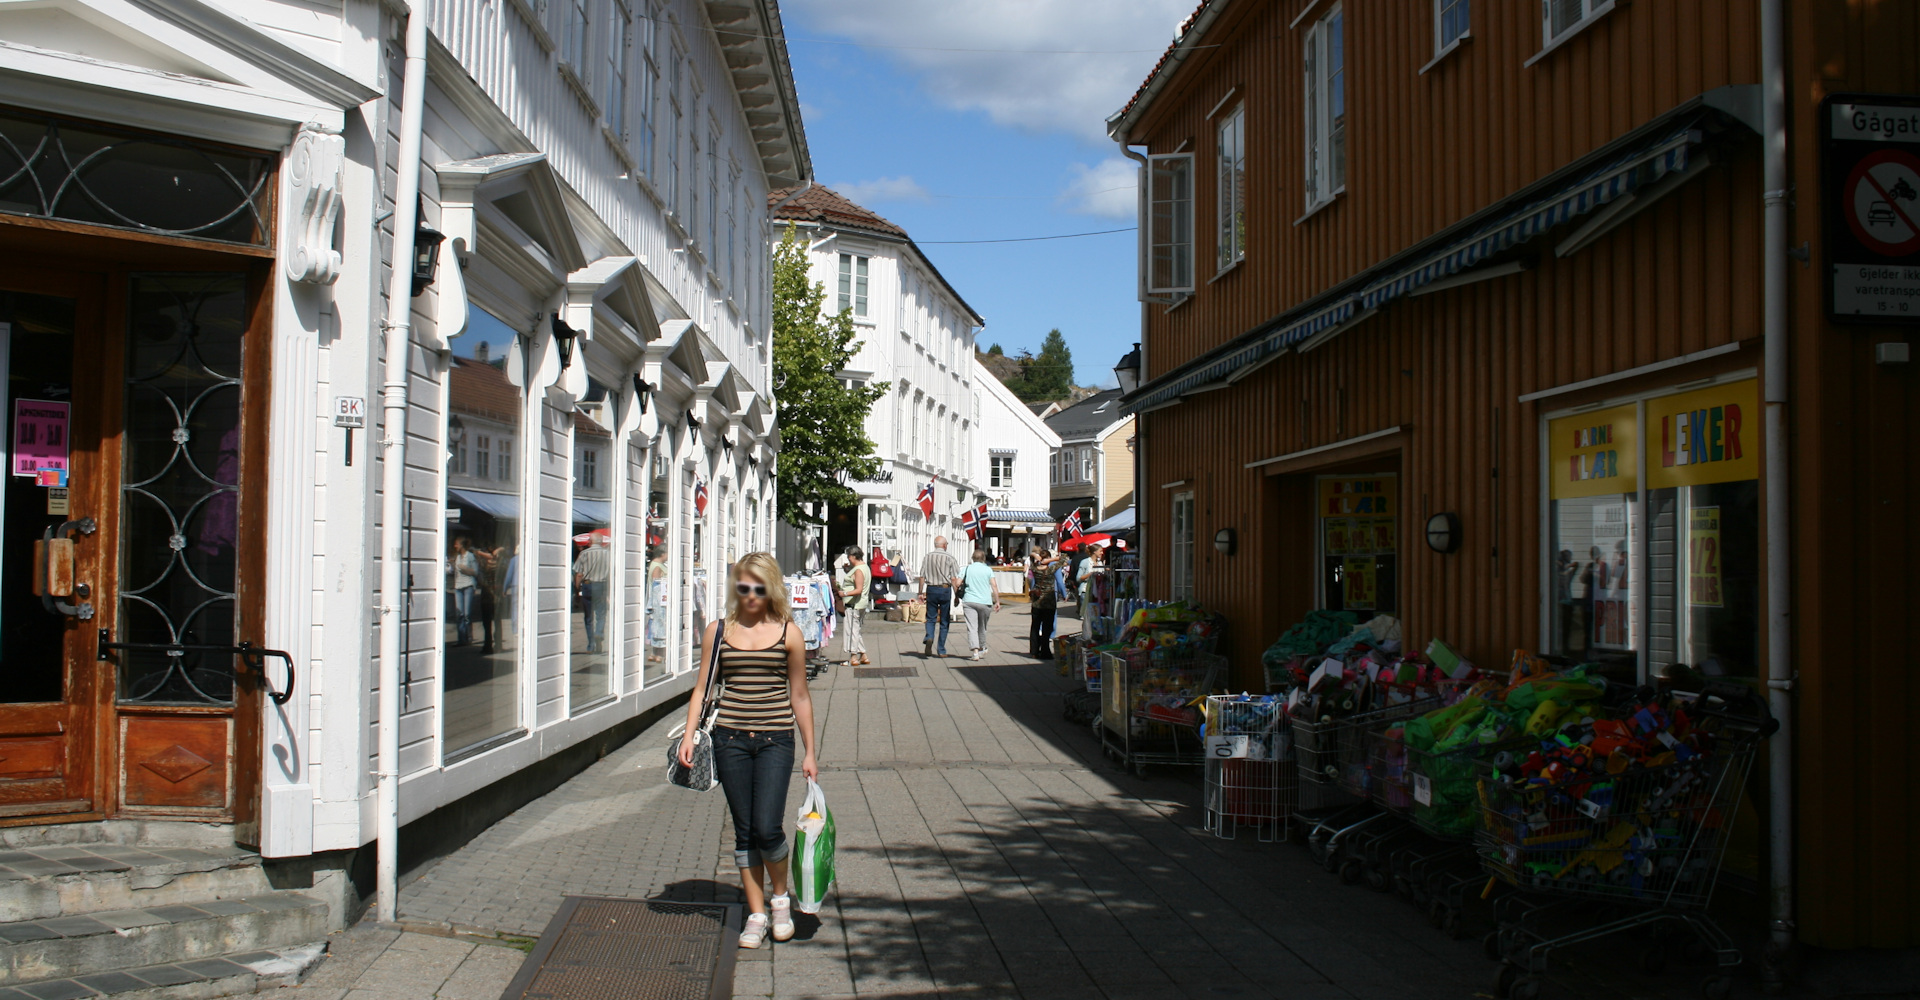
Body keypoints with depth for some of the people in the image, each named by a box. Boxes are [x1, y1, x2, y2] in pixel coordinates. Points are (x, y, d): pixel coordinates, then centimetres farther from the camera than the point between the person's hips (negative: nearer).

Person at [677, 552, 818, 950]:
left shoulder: (788, 634, 1)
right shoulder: (718, 632, 6)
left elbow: (799, 696, 6)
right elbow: (702, 688, 8)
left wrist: (809, 752, 7)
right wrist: (689, 734, -5)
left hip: (775, 739, -2)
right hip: (730, 738, 2)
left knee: (767, 828, -11)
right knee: (744, 831, 7)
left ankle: (780, 897, 17)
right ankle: (756, 913, 19)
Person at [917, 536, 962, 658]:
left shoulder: (927, 557, 3)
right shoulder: (950, 558, -3)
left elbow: (922, 577, 3)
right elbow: (954, 579, -6)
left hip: (931, 589, 2)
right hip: (945, 589, -1)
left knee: (930, 618, 12)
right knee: (944, 621, 7)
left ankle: (929, 637, -17)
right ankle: (941, 650, 9)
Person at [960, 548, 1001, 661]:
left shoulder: (967, 568, 5)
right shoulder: (988, 569, 4)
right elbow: (994, 586, -2)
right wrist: (997, 601, 2)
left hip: (969, 601, -1)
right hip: (985, 602, 1)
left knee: (972, 627, -6)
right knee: (982, 627, 18)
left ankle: (975, 651, -20)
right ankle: (982, 650, 31)